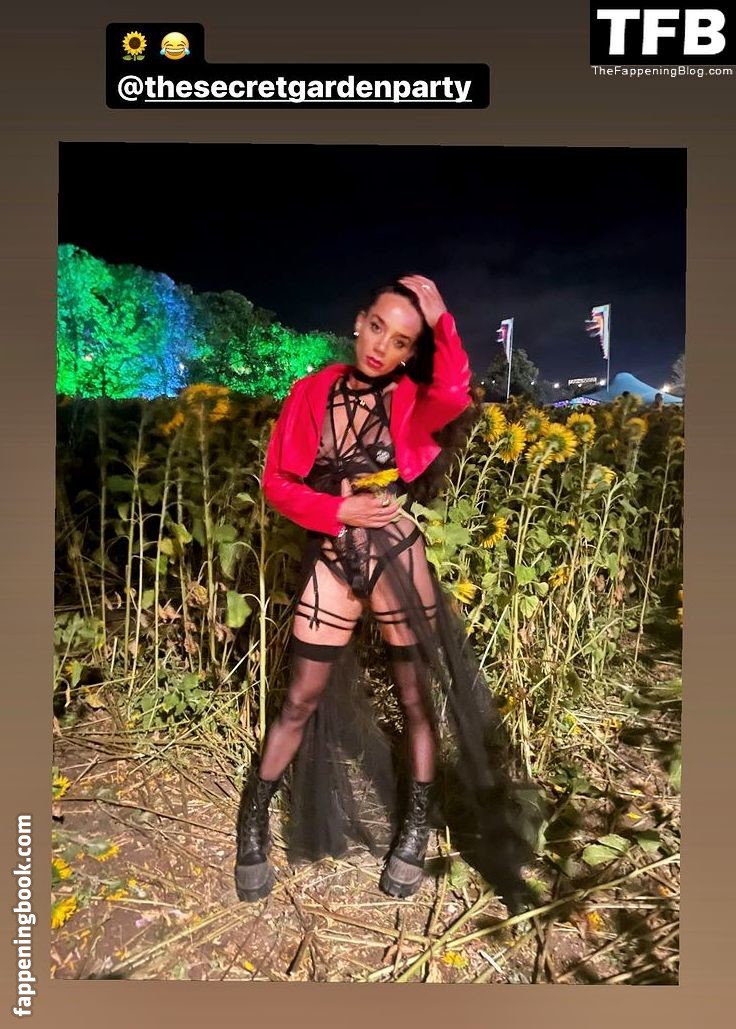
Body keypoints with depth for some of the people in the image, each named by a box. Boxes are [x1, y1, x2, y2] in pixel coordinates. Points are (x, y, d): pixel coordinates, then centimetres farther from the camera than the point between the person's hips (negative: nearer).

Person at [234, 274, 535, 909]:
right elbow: (278, 482, -2)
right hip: (331, 561, 1)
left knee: (417, 698, 10)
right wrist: (339, 509, -14)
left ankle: (415, 832, 31)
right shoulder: (314, 391, -2)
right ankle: (253, 824, 29)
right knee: (303, 702, 9)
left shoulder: (412, 400, -6)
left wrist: (440, 319, -24)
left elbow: (454, 398, -31)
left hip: (398, 559, 0)